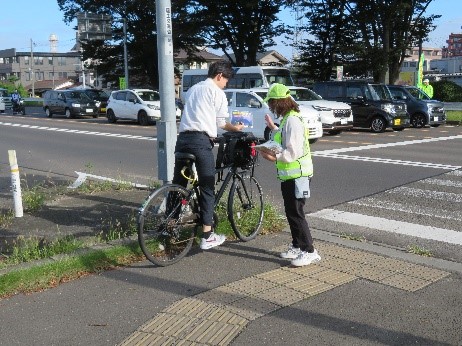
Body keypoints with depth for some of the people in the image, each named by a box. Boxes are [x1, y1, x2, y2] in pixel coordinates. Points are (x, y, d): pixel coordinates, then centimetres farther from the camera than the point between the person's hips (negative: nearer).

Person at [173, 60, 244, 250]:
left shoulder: (193, 89, 24)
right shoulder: (217, 93, 2)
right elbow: (221, 122, 3)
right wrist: (235, 127, 23)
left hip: (182, 138, 7)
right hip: (201, 141, -7)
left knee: (178, 184, 15)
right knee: (207, 188, -1)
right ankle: (207, 236, 1)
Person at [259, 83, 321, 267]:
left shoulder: (292, 120, -19)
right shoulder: (288, 119, 14)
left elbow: (294, 151, -25)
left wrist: (275, 157, -27)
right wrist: (273, 127, 25)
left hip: (296, 175, -10)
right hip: (290, 175, 10)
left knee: (295, 214, -6)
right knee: (291, 213, 16)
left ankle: (309, 251, 0)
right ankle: (297, 246, 27)